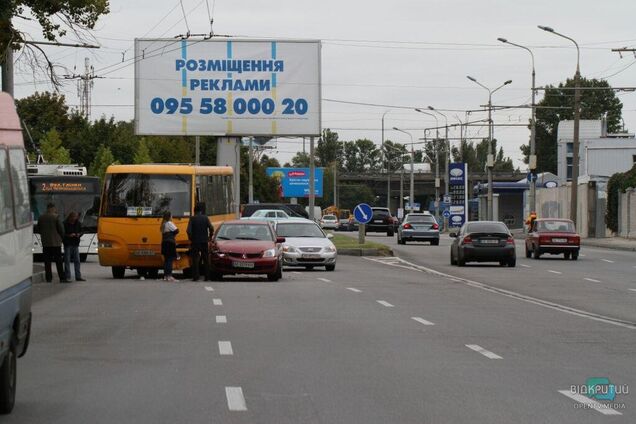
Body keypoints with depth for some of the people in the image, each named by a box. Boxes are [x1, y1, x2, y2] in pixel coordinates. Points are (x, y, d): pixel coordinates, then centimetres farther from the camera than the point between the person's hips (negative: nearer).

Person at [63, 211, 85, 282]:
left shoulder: (78, 224, 6)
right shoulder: (65, 224, -8)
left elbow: (81, 231, 16)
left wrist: (79, 234, -6)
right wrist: (69, 235, -20)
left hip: (75, 244, 4)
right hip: (67, 244, -4)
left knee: (77, 260, 3)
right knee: (67, 261, -2)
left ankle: (78, 276, 7)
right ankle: (67, 277, 1)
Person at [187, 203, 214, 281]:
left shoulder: (192, 219, -3)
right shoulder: (205, 218, 1)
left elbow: (188, 230, -12)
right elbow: (211, 228, -8)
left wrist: (190, 238, 3)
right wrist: (210, 237, 8)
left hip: (195, 242, -2)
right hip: (204, 242, 2)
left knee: (195, 260, 2)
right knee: (206, 259, 9)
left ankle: (195, 277, -3)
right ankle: (207, 276, 8)